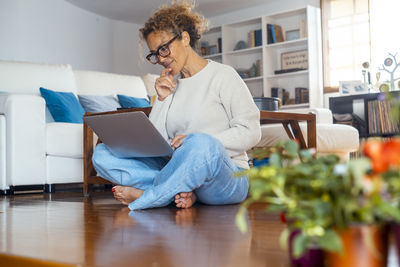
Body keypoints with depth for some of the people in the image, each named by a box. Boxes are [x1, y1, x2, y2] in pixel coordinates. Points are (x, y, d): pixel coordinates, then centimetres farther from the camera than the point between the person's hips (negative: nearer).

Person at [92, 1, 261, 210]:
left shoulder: (223, 75, 3)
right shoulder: (169, 85, 17)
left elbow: (251, 132, -7)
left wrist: (197, 143, -18)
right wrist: (162, 99, -2)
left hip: (227, 177, -5)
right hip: (178, 172, 5)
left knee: (202, 144, -41)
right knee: (101, 154, -9)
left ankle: (144, 197, -17)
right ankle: (181, 190, -21)